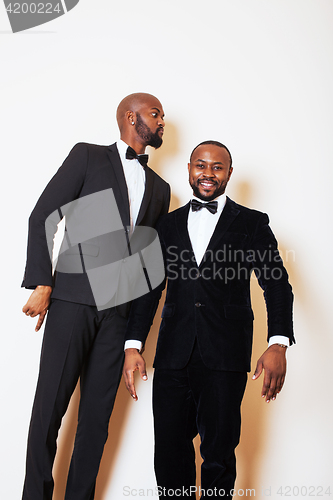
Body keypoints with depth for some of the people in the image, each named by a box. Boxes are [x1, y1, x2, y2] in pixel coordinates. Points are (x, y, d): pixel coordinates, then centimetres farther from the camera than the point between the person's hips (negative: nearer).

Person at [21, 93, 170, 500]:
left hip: (121, 310, 4)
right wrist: (41, 284, -10)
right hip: (73, 298, -4)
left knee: (98, 414, 6)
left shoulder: (159, 188, 20)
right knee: (50, 405, -1)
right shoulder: (88, 156, 7)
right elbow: (43, 217, -1)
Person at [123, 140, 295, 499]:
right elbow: (149, 287, 13)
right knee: (170, 454, 5)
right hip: (173, 355, 3)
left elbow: (276, 283, -1)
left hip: (224, 358, -2)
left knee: (219, 454, 2)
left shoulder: (252, 223, 7)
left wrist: (278, 344, -17)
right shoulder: (168, 225, 15)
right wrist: (133, 346, 3)